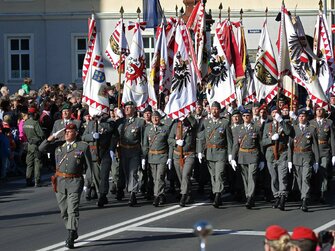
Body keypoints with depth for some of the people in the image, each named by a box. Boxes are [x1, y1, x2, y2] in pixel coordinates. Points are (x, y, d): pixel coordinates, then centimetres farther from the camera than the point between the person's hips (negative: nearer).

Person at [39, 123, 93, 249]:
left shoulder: (83, 146, 0)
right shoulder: (58, 144, 10)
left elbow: (89, 165, 3)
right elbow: (42, 148, 3)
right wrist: (54, 136, -2)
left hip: (75, 182, -4)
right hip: (60, 181, 5)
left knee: (73, 210, -13)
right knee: (64, 211, 12)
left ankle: (70, 238, -16)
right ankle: (74, 233, 30)